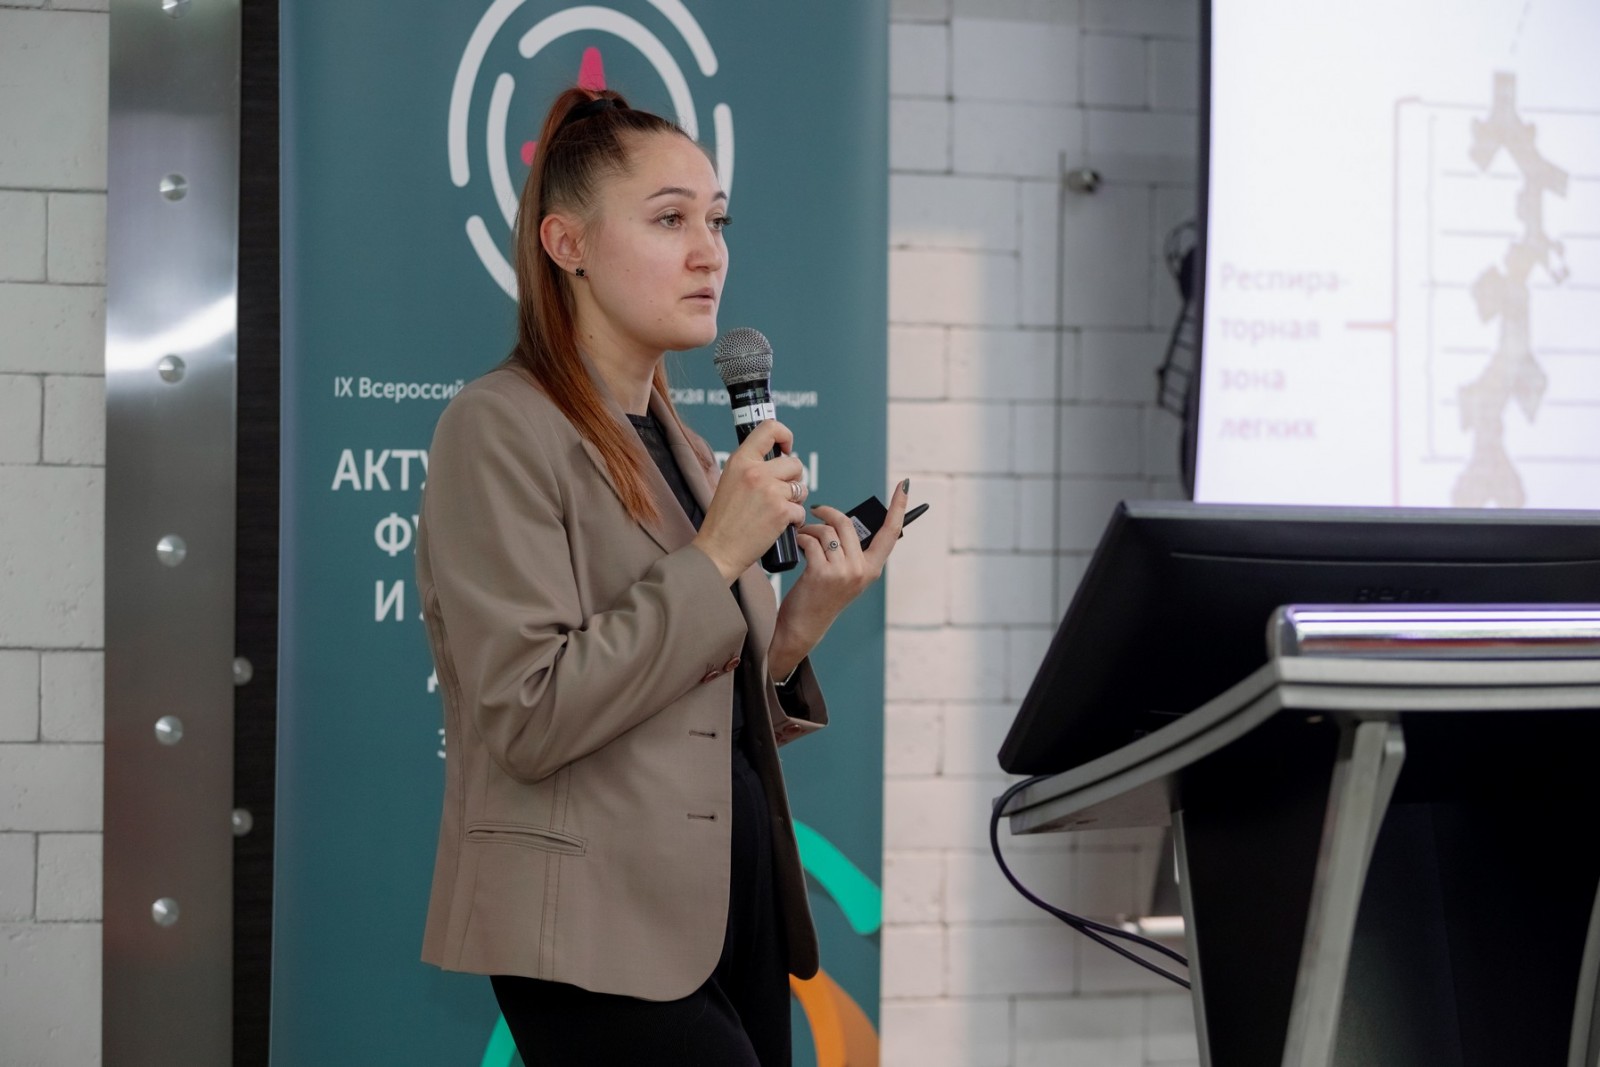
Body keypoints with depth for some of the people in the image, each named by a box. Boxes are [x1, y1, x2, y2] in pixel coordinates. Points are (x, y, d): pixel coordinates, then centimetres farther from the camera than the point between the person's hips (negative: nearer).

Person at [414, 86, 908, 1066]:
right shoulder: (501, 429, -9)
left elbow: (721, 722, 13)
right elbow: (529, 718, -19)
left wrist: (803, 624, -3)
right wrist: (717, 561, -17)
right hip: (603, 935, -8)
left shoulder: (680, 447, 14)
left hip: (737, 908, 8)